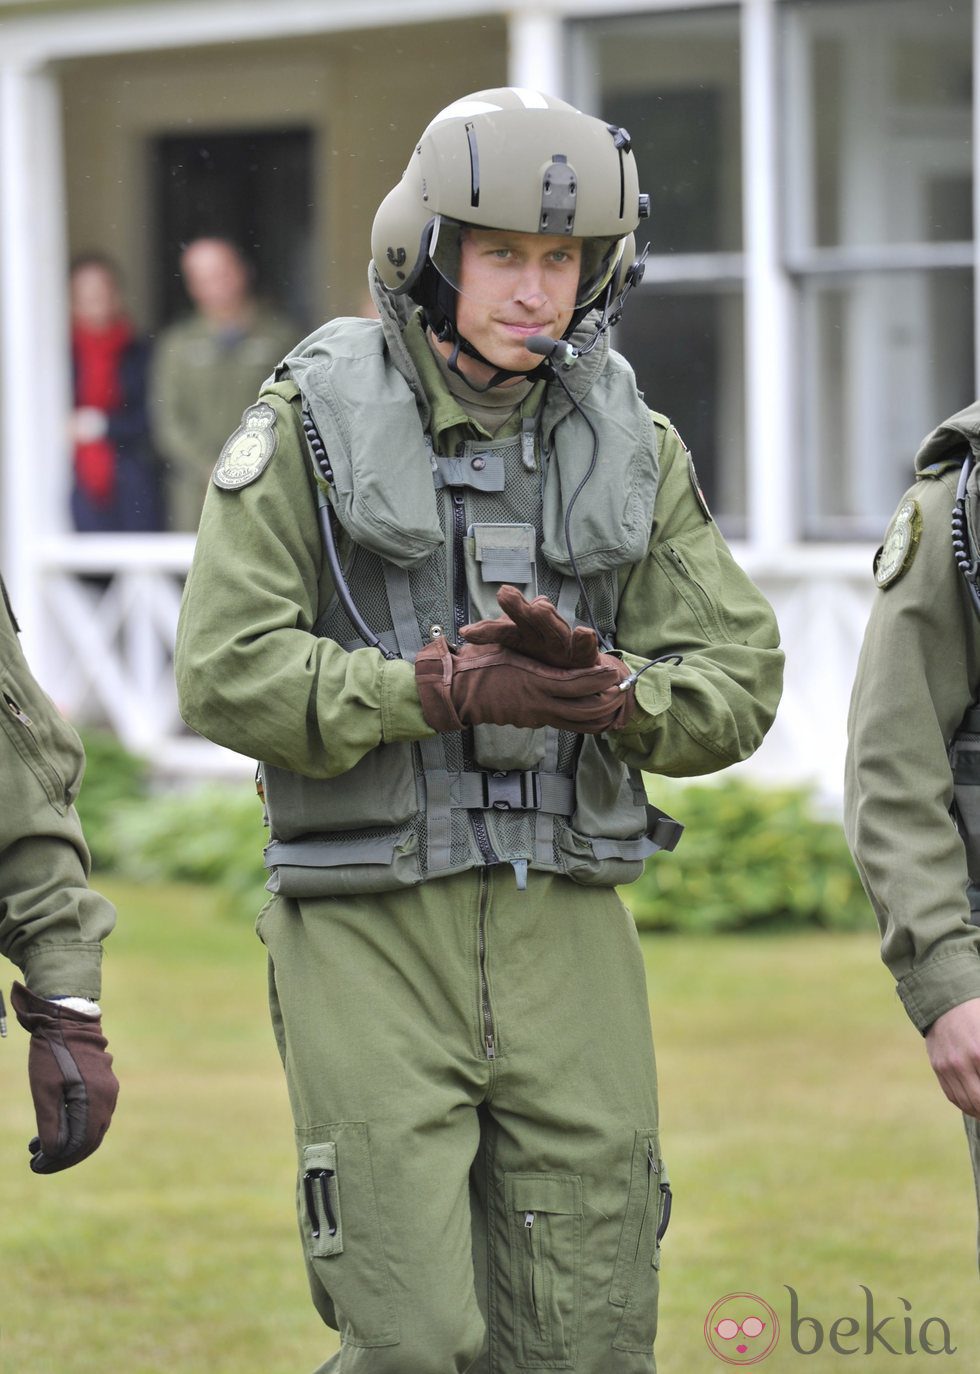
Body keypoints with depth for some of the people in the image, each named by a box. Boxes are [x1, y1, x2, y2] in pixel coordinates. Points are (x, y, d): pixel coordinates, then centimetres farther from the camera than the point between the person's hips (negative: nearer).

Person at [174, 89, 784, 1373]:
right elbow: (230, 672, -12)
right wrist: (451, 691, -21)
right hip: (372, 938, -4)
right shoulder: (315, 421, -4)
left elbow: (736, 685, 4)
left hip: (566, 938, 4)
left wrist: (598, 685, -16)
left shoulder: (629, 441, 6)